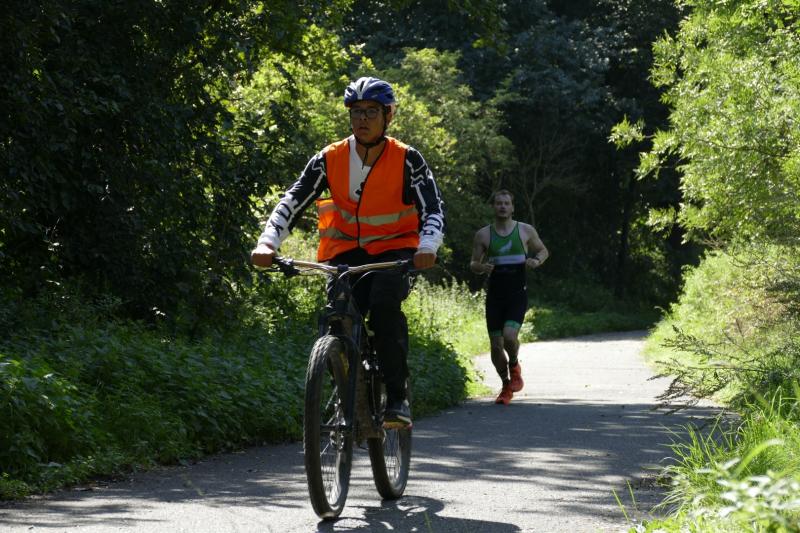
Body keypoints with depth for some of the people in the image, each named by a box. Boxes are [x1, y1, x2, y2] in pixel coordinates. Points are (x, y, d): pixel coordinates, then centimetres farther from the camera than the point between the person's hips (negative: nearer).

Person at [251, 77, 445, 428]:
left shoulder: (407, 160, -10)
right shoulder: (330, 159, -6)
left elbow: (433, 210, -18)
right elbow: (292, 202, -11)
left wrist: (427, 247, -39)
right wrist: (267, 243, -28)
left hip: (394, 248, -2)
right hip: (346, 251, 2)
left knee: (384, 303, -32)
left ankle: (397, 397, -22)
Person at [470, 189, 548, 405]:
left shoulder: (526, 231, 3)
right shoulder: (483, 234, 4)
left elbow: (544, 251, 16)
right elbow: (473, 264, 9)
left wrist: (537, 261, -6)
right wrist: (481, 267, -14)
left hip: (518, 293, -2)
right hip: (494, 295, 2)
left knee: (510, 335, -23)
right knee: (496, 346, 0)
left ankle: (514, 367, 8)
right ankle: (506, 385, 22)